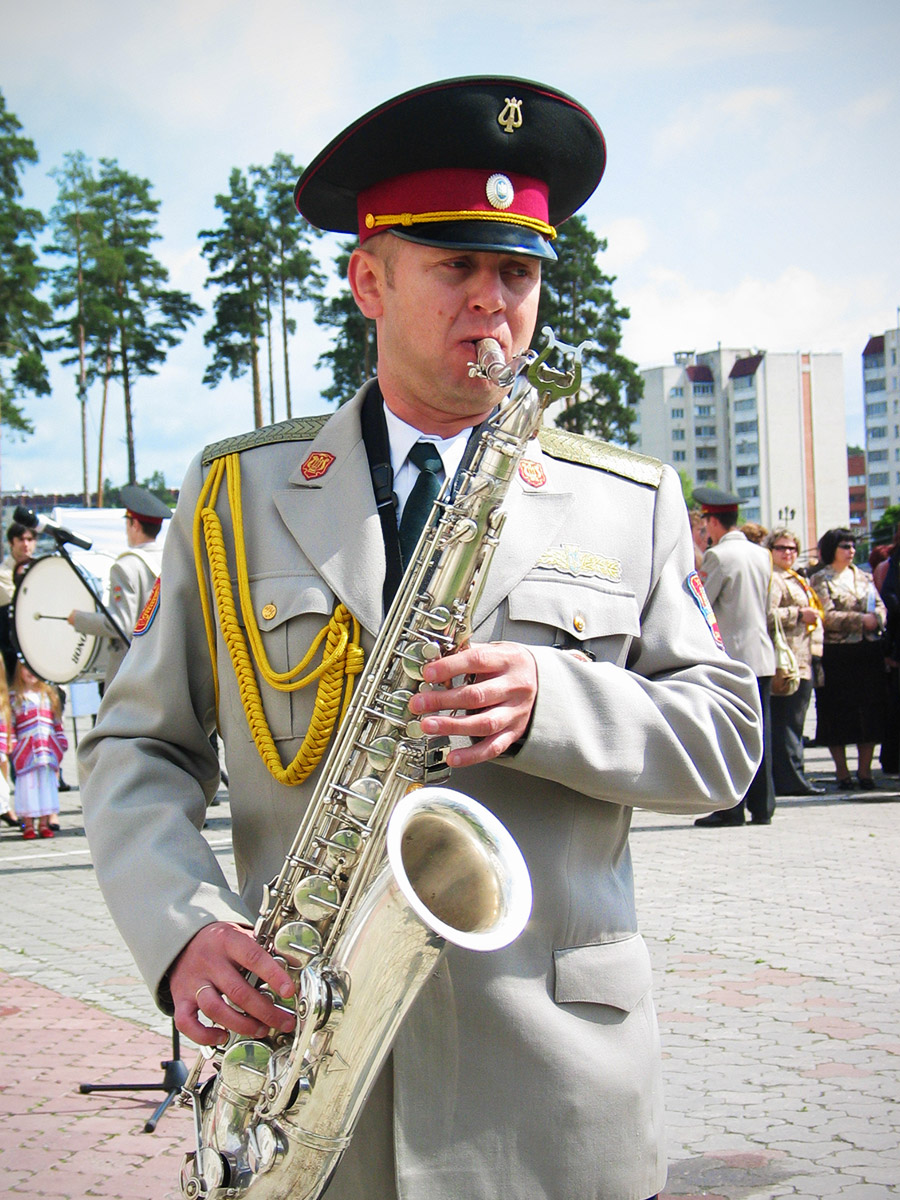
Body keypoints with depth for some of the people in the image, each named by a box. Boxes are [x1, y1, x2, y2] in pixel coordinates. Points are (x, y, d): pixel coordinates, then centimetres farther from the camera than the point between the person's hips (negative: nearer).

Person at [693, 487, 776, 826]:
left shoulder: (718, 556, -10)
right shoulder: (762, 555, 11)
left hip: (729, 657, -7)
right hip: (762, 656, 7)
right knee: (759, 733, 8)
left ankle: (730, 809, -3)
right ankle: (762, 807, 10)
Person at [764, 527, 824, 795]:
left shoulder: (795, 580, 25)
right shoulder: (772, 579, -8)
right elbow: (767, 615, -21)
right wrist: (799, 614, -19)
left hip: (804, 659, 10)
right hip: (788, 660, -10)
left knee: (793, 721, 10)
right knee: (789, 720, -11)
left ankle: (790, 779, 13)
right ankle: (791, 780, -12)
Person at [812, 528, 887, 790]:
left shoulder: (863, 577, 15)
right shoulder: (821, 580, -1)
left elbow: (880, 606, 8)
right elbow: (828, 616, -12)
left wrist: (876, 618, -13)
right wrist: (861, 620, -17)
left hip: (868, 652, 4)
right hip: (836, 654, -4)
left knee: (870, 712, 3)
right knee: (838, 713, 0)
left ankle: (864, 769, 11)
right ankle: (842, 771, 9)